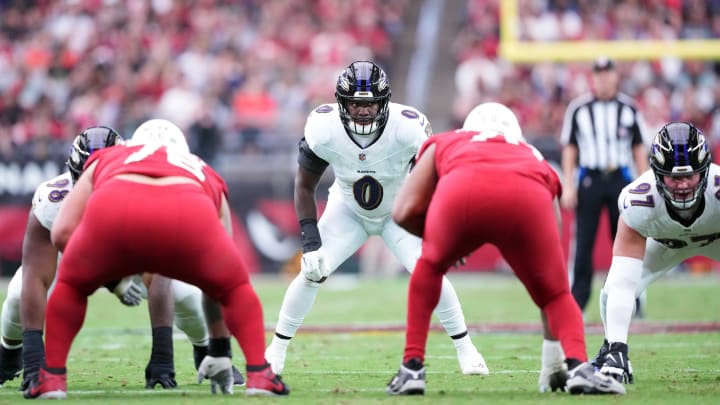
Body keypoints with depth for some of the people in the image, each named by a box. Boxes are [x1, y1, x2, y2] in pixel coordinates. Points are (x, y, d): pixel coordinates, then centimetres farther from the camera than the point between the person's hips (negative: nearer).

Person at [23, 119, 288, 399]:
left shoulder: (105, 160, 41)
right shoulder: (203, 174, 42)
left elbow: (62, 233, 26)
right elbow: (219, 281, 44)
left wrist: (114, 274, 41)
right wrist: (219, 351, 52)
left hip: (113, 211, 0)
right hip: (187, 216, 0)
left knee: (72, 285, 31)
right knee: (236, 288, 29)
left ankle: (52, 377, 22)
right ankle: (259, 374, 14)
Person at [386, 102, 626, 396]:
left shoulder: (445, 144, 41)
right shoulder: (536, 162, 43)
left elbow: (405, 213, 25)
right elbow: (551, 275, 44)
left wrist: (436, 239, 48)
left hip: (463, 190, -1)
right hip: (526, 198, 1)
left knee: (430, 268, 32)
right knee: (557, 295, 24)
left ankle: (412, 368, 23)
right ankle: (578, 366, -1)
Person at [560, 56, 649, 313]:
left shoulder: (629, 109, 7)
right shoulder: (578, 109, 5)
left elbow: (639, 149, 10)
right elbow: (569, 149, 6)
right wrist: (568, 186, -2)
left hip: (620, 179, 1)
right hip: (589, 180, -1)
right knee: (584, 244, -4)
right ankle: (576, 303, -1)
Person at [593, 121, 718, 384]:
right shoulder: (638, 202, -40)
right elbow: (623, 283, -41)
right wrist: (618, 348, -48)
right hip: (667, 242, 0)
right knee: (613, 291, -17)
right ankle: (613, 351, 13)